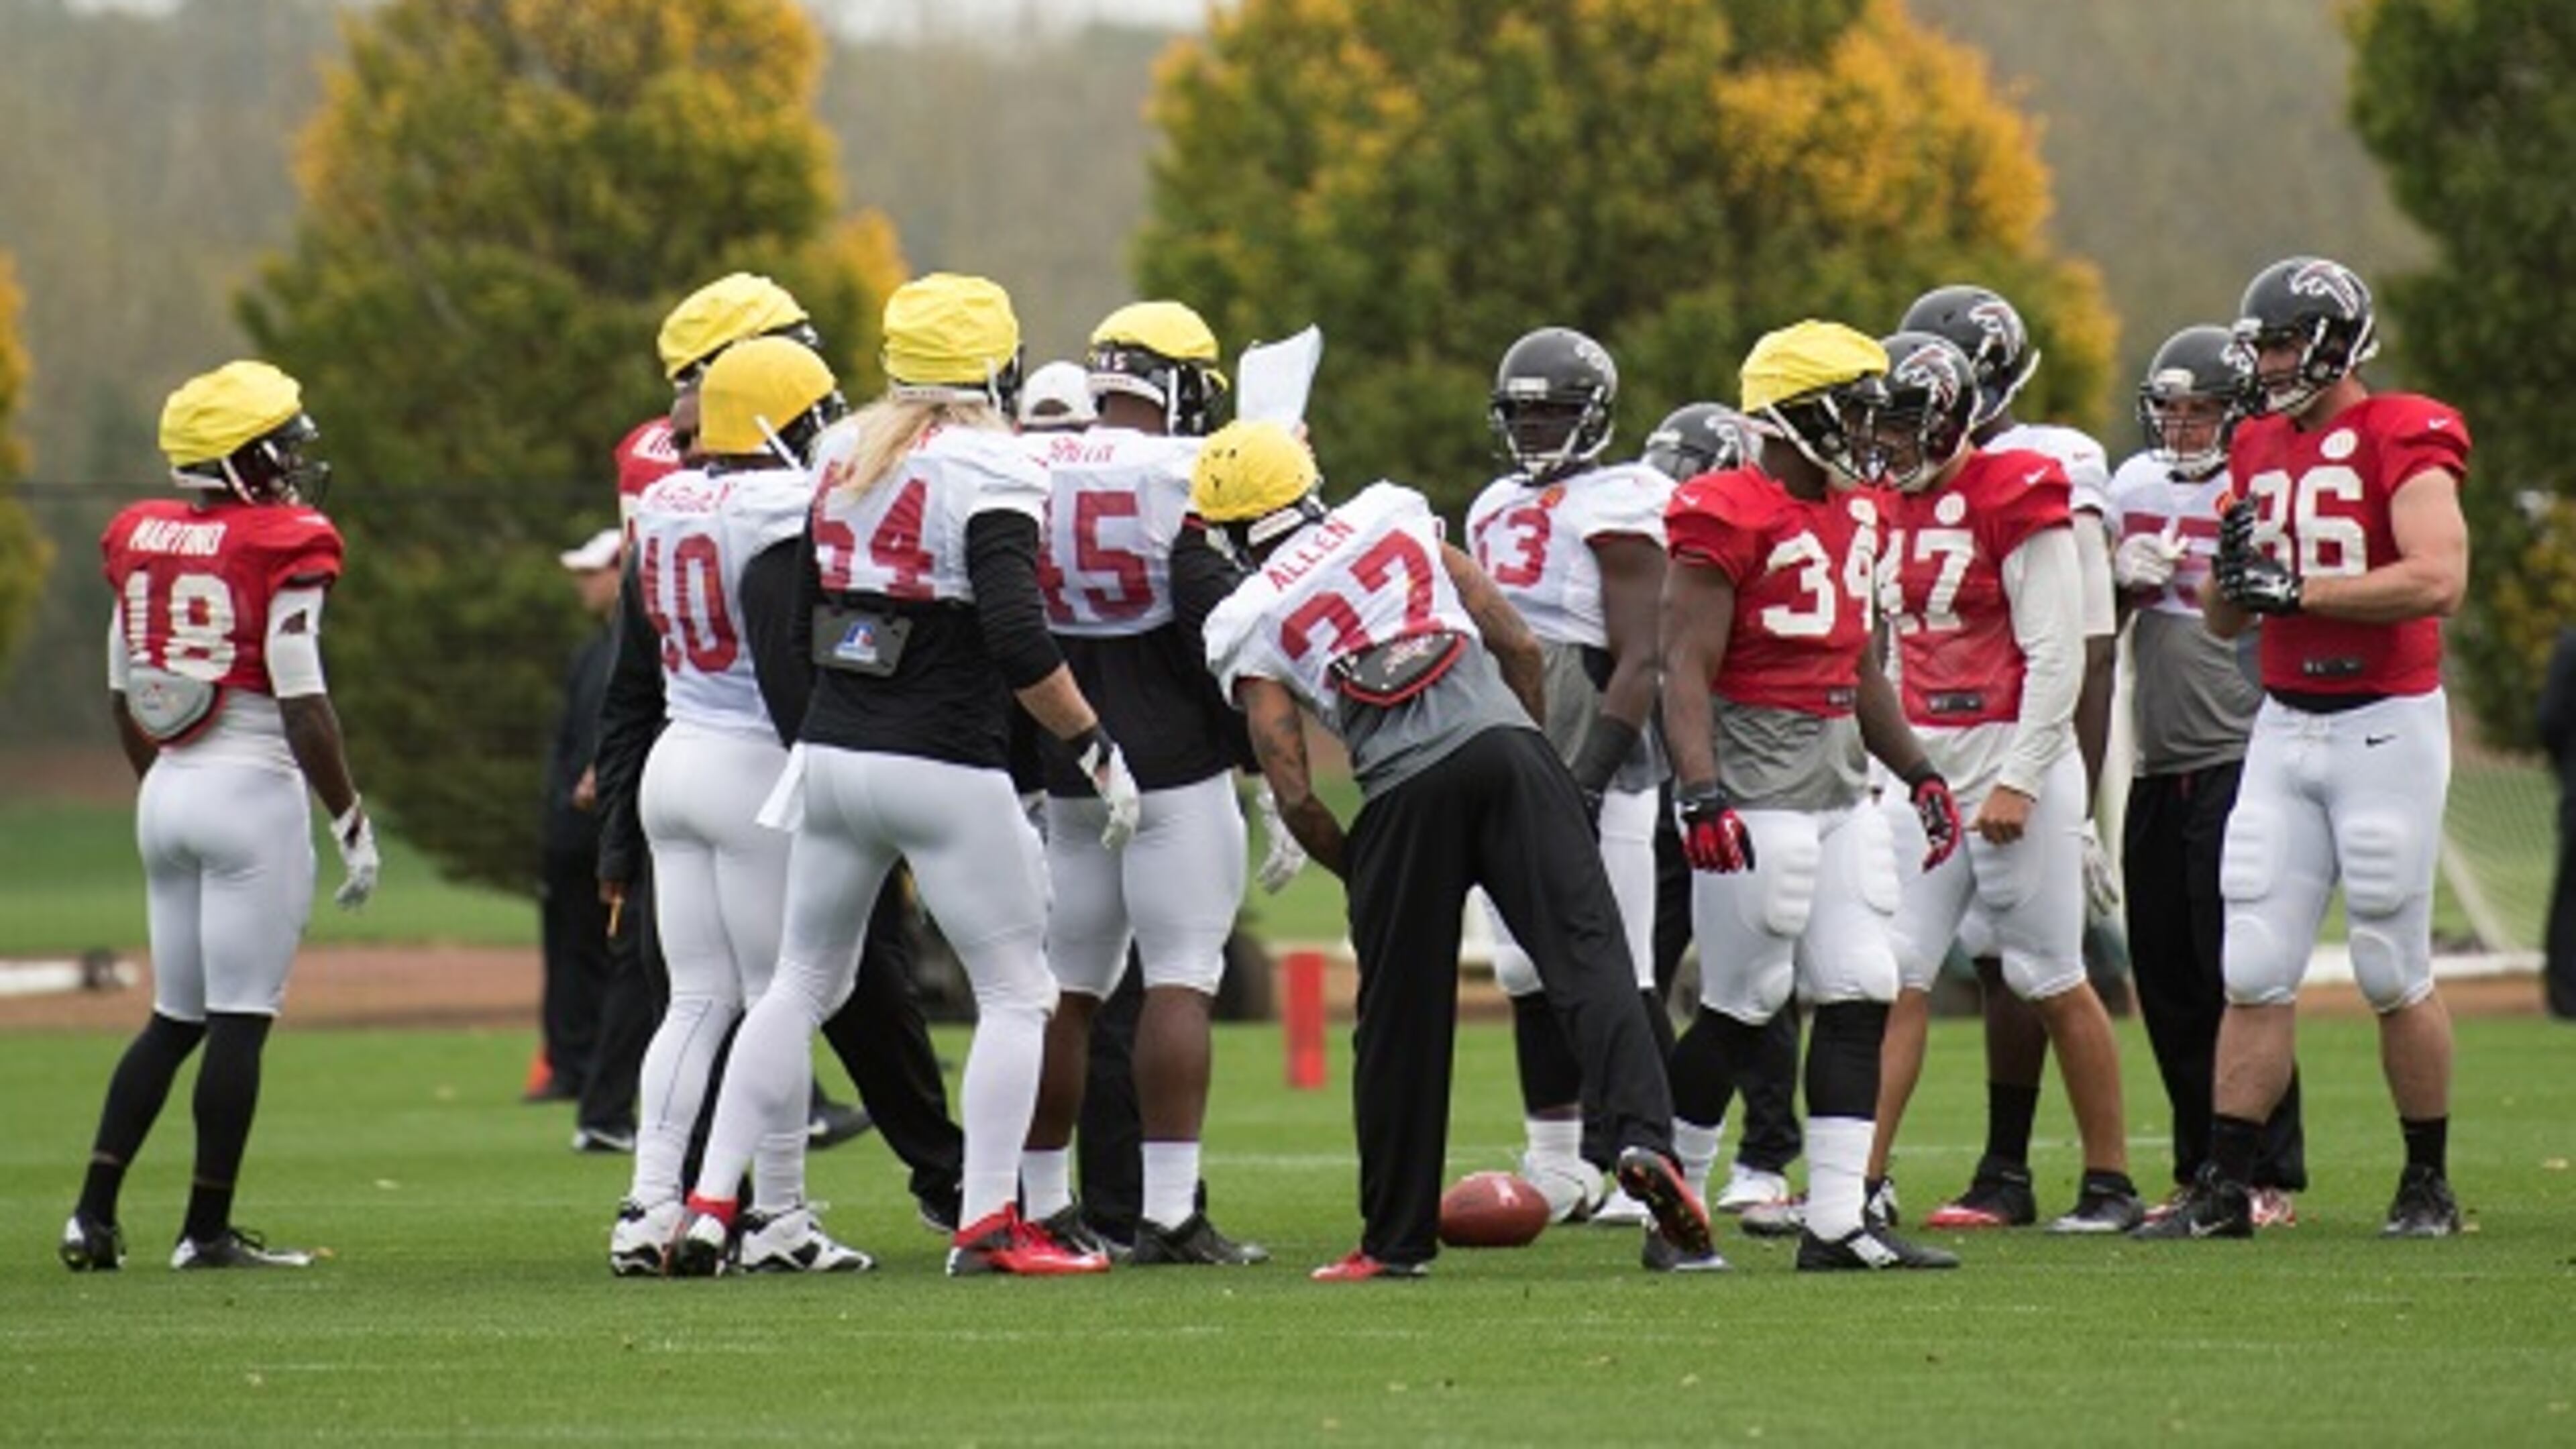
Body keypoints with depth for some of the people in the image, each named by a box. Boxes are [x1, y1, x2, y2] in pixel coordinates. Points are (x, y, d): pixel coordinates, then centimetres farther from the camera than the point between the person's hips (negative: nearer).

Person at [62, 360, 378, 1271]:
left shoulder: (141, 543, 8)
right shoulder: (284, 550, -11)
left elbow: (122, 697, 14)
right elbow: (302, 706, -15)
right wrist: (351, 822, -9)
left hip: (167, 790, 7)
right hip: (255, 791, -7)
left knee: (175, 1018, 15)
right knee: (240, 1019, -1)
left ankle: (93, 1214, 8)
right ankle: (207, 1231, 0)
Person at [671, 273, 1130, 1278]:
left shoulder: (843, 454, 8)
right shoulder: (988, 471, -12)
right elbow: (1019, 641, -21)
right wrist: (1098, 751, -12)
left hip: (832, 753, 6)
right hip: (944, 769, -6)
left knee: (802, 983, 17)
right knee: (1016, 995, 5)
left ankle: (712, 1203, 12)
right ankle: (986, 1223, 0)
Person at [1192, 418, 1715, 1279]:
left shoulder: (1252, 626, 12)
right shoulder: (1396, 522, 19)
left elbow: (1294, 794, 5)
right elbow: (1519, 645, 16)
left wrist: (1360, 874, 20)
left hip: (1405, 789, -1)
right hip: (1506, 745, 1)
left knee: (1401, 1020, 10)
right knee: (1587, 956, -6)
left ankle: (1395, 1237, 18)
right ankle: (1643, 1135, -29)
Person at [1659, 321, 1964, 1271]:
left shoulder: (1851, 514, 15)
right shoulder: (1726, 519, -12)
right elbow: (1686, 669, -16)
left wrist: (1918, 772, 22)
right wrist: (1702, 794, -25)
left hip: (1841, 791, 9)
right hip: (1756, 792, -9)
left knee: (1859, 998, 2)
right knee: (1744, 1009, -4)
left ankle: (1836, 1225, 1)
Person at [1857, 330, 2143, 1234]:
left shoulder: (2014, 500, -11)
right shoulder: (1891, 506, 11)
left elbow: (2056, 655, -12)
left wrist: (2019, 780, -16)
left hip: (2013, 754, -7)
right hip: (1924, 767, 7)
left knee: (2052, 981, 0)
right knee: (1893, 975, -2)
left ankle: (2110, 1183, 10)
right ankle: (1863, 1181, -4)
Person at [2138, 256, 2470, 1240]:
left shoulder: (2402, 441, -9)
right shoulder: (2261, 449, 12)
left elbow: (2438, 579, -23)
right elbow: (2225, 619, 17)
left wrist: (2297, 587, -21)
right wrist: (2234, 565, -6)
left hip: (2386, 725, -6)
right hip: (2284, 726, 6)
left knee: (2394, 974, 1)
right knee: (2255, 973, 1)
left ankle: (2428, 1185, 14)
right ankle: (2225, 1187, 2)